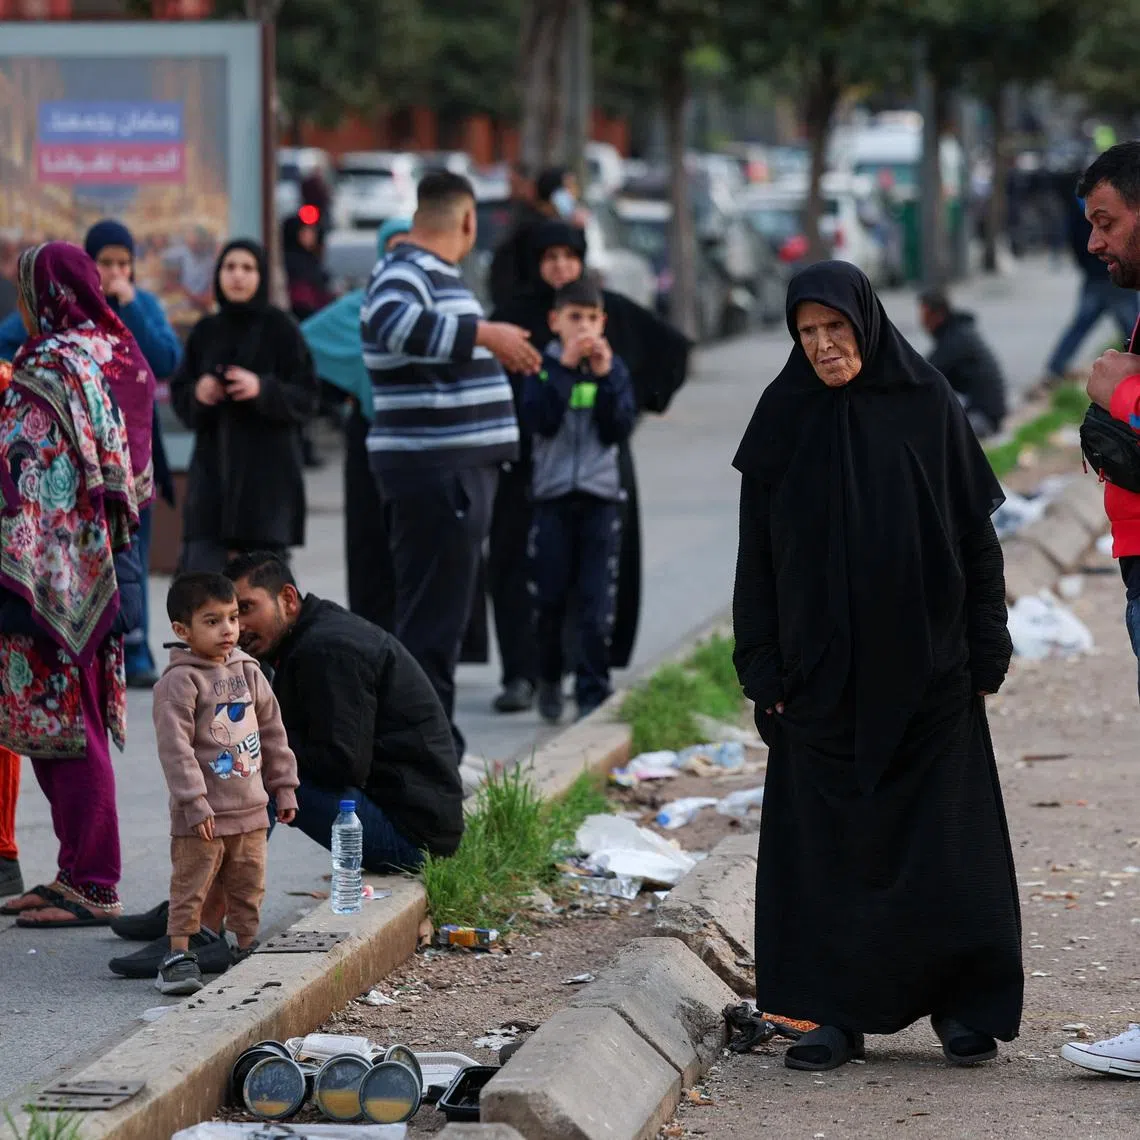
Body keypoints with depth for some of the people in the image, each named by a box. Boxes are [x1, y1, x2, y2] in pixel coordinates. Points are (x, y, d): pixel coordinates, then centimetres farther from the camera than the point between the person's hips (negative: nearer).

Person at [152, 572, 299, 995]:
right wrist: (194, 800, -21)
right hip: (203, 816, -6)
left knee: (249, 888, 15)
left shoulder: (248, 672, 9)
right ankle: (179, 955, 2)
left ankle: (248, 949, 27)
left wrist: (283, 786, 16)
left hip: (251, 808, 7)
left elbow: (272, 732, 17)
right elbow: (175, 745, -18)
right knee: (190, 886, -3)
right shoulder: (179, 682, -13)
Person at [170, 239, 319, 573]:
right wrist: (197, 395, -9)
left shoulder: (280, 329, 0)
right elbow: (179, 396, 13)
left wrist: (262, 389, -19)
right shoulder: (206, 332, 9)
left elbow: (306, 399, -3)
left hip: (268, 473, -3)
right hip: (212, 468, 3)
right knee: (199, 573, -7)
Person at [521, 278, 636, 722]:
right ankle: (549, 681, 24)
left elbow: (620, 430, -4)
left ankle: (593, 693, -3)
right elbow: (538, 421, -14)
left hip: (600, 496, 0)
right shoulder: (544, 366, 2)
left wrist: (605, 378, -13)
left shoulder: (614, 368, 5)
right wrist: (564, 367, -17)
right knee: (549, 598, 5)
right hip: (552, 494, 0)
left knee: (596, 603, -5)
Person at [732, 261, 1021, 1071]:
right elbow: (758, 551, 4)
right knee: (826, 843, 1)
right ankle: (837, 1014, 7)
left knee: (944, 840, 1)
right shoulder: (784, 419, 2)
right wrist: (763, 668, -1)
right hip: (821, 665, 1)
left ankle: (963, 1006, 10)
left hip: (926, 665, -1)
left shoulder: (927, 406, 0)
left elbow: (976, 532, 2)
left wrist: (986, 651, -2)